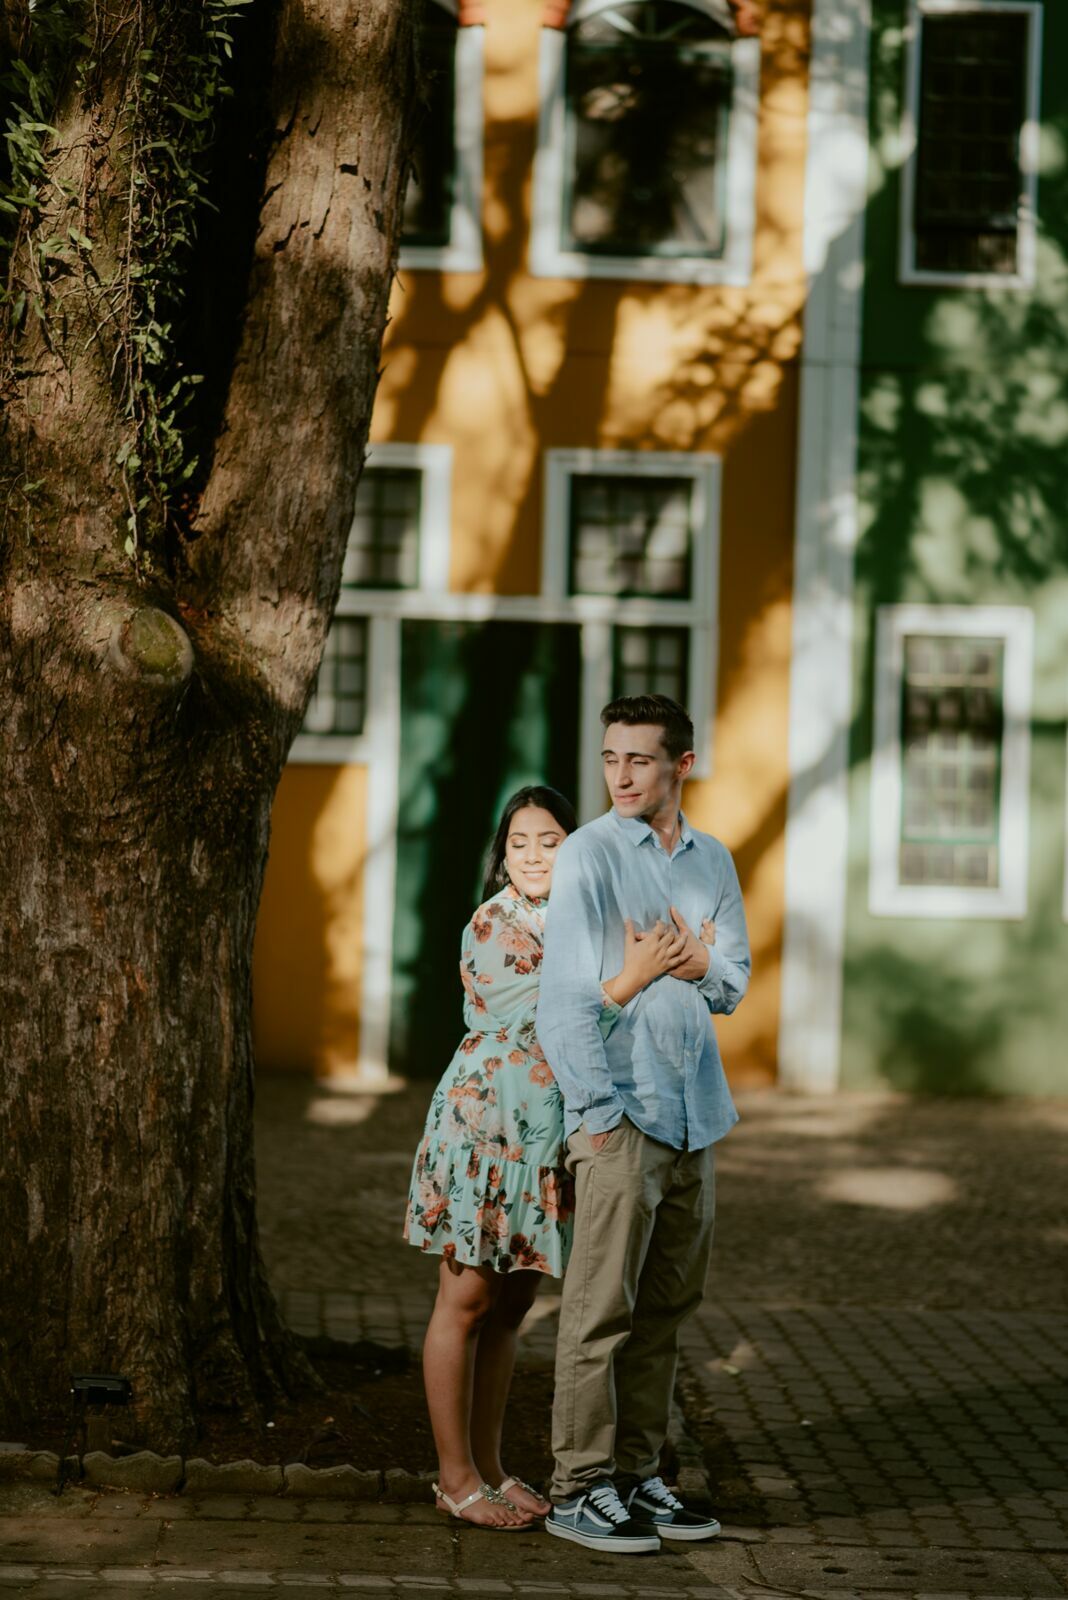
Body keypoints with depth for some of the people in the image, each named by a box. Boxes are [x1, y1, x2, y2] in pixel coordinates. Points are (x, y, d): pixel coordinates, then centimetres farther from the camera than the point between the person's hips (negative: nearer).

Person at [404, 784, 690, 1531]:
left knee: (512, 1304, 12)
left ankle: (489, 1466, 21)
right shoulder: (492, 927, -12)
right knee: (466, 1303, 1)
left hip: (549, 1137, 7)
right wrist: (631, 979, -26)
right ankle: (455, 1475, 9)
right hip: (485, 1128, -7)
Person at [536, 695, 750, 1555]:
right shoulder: (589, 854, -5)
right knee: (602, 1305, -6)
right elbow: (566, 991, -9)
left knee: (666, 1306, 9)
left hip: (694, 1112, 6)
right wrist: (597, 1109, -13)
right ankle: (580, 1487, -1)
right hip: (618, 1109, -6)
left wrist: (703, 965, -5)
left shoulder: (713, 861, 14)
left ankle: (637, 1474, 17)